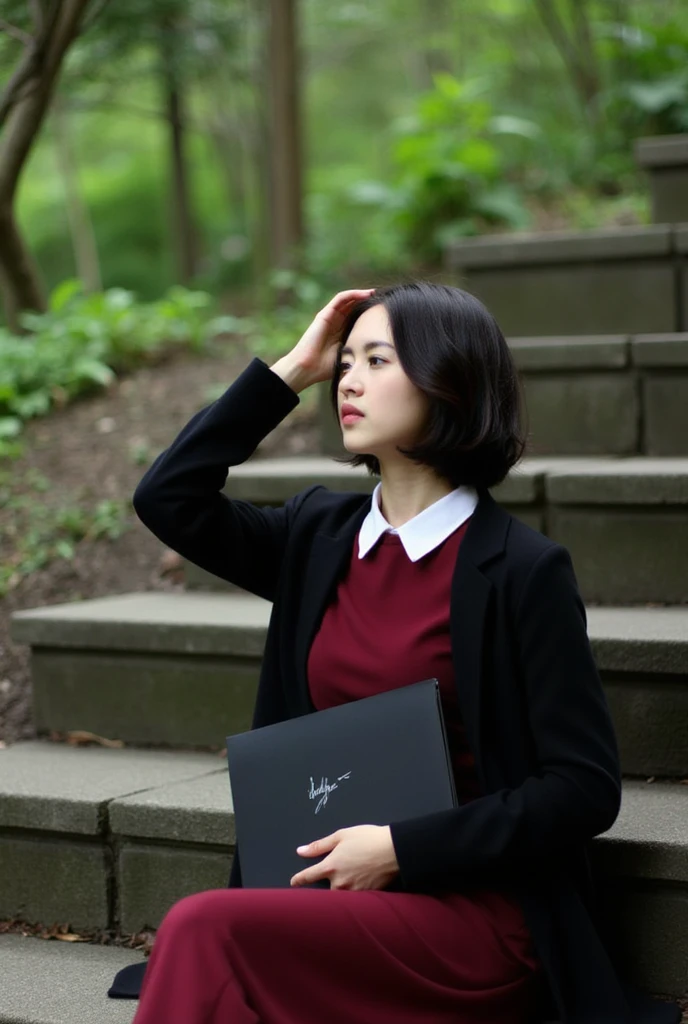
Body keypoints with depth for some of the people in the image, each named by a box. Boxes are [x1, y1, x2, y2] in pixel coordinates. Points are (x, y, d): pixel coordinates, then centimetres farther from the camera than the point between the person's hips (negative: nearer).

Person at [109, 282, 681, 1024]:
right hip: (339, 888, 5)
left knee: (204, 931, -27)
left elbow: (585, 788, -9)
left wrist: (400, 849, -15)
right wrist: (291, 371, 5)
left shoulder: (522, 570, -7)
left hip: (474, 916, -5)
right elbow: (166, 498, 7)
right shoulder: (321, 537, 11)